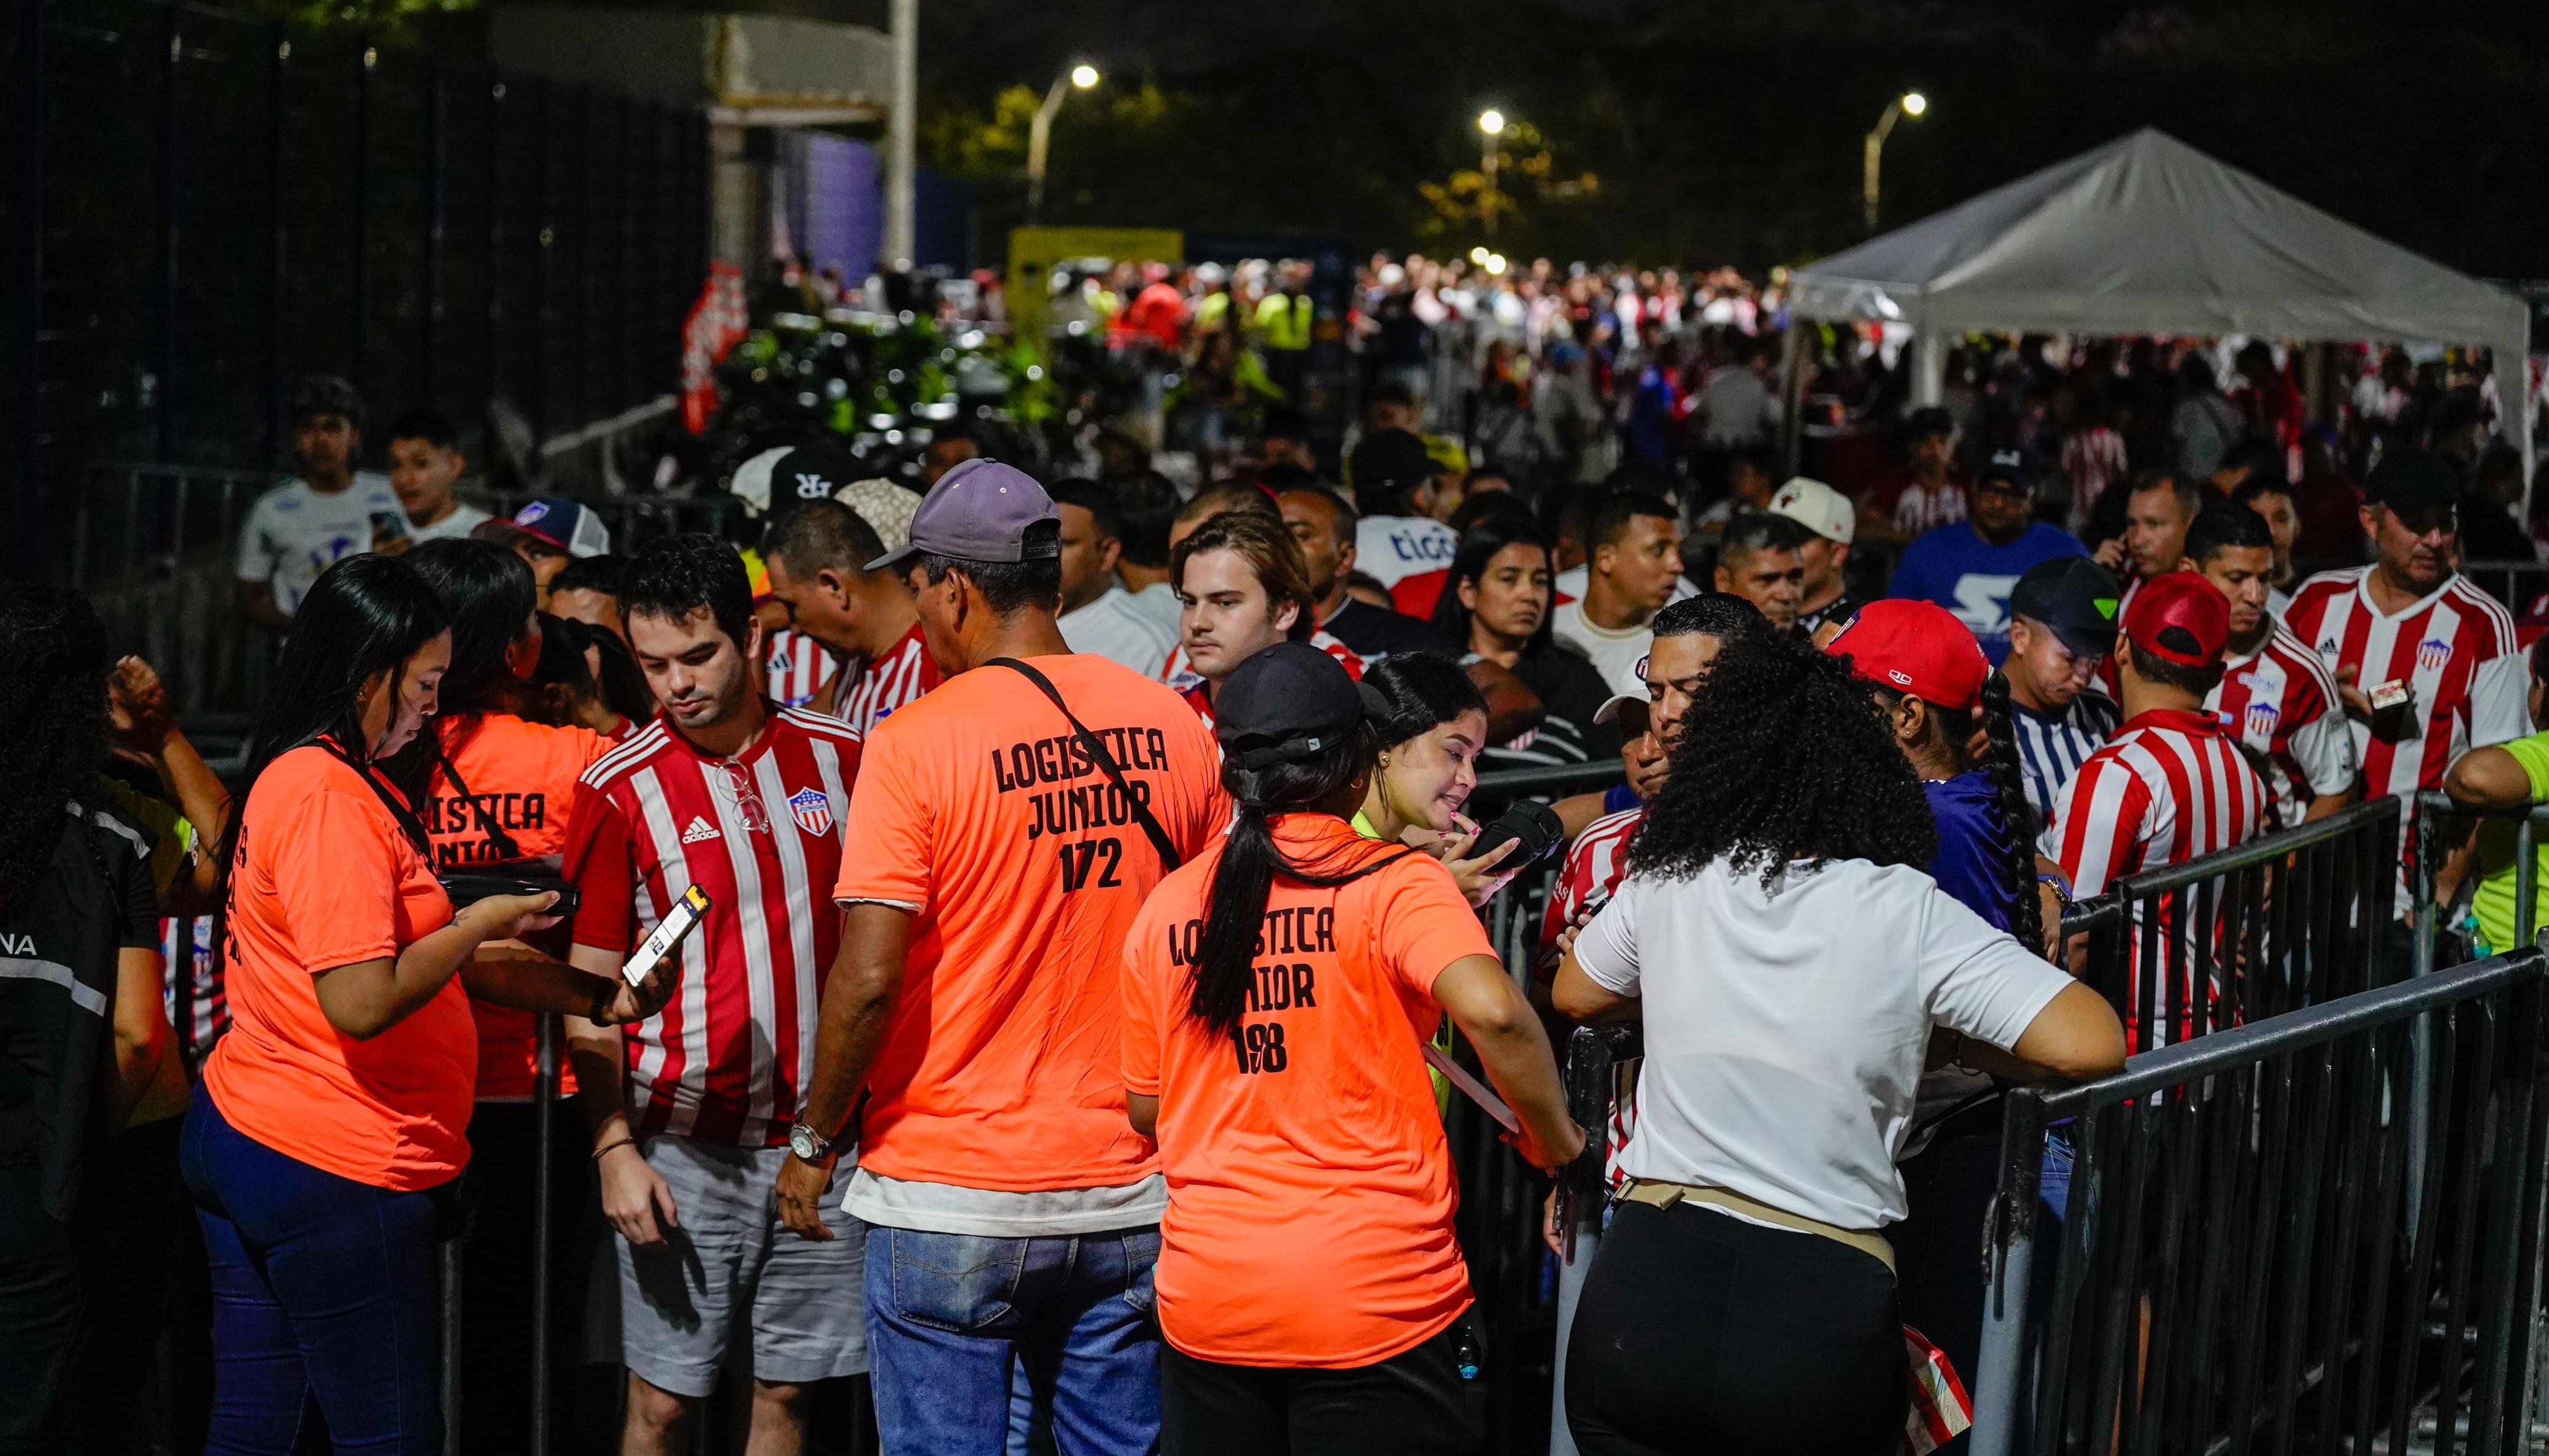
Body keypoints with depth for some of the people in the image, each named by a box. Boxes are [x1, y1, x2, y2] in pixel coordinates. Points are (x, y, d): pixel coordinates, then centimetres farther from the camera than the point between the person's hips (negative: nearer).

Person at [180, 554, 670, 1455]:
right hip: (336, 1174, -10)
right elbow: (363, 1001, -27)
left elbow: (412, 949, 16)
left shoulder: (301, 776, 14)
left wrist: (597, 998, 8)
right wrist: (482, 923, -11)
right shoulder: (330, 797, -18)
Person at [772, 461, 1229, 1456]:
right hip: (1127, 1196, 4)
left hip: (950, 1197, -4)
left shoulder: (916, 744, -13)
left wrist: (815, 1140, -2)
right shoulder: (1171, 724, 2)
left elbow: (869, 978, -16)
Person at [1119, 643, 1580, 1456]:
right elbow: (1493, 1013, -24)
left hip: (1207, 1302, 4)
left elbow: (1145, 1110, 12)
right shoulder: (1395, 885, -8)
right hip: (1375, 1304, -4)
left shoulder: (1166, 908, 4)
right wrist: (1554, 1143, -8)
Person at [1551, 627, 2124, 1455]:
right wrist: (1944, 1042, 7)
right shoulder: (1905, 910, -6)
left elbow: (1575, 996, 23)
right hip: (1820, 1313, -1)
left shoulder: (1666, 885, 3)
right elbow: (2089, 1044, -10)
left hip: (1648, 1281, 1)